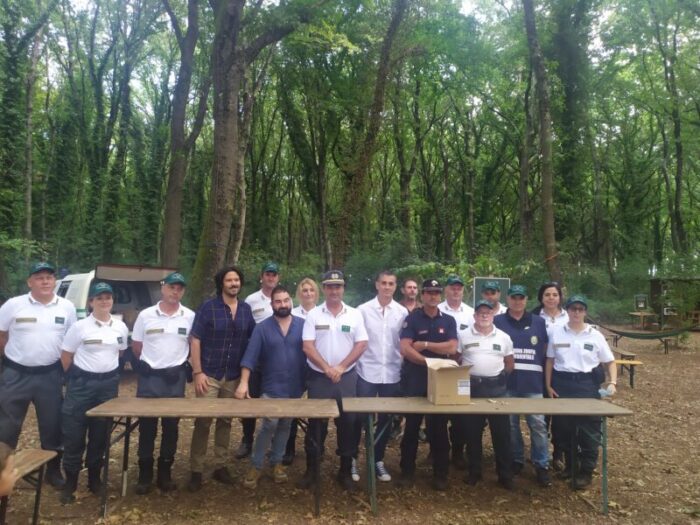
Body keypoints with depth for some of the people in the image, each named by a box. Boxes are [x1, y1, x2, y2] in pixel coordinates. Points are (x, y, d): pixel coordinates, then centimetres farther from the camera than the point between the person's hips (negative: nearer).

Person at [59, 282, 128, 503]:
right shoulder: (80, 326, -9)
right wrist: (76, 377, 0)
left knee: (100, 434, 12)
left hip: (109, 383, 3)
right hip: (82, 383, -3)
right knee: (74, 434, 1)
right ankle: (70, 483, 15)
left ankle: (94, 478, 26)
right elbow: (66, 356, -2)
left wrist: (108, 369, 13)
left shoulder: (120, 327, 2)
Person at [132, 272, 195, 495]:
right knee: (146, 427, 6)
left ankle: (165, 473, 21)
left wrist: (179, 359, 9)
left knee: (171, 427, 9)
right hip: (149, 377, 0)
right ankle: (145, 475, 19)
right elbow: (136, 346, 7)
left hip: (175, 378, 1)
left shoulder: (190, 317, -2)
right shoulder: (145, 315, -3)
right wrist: (150, 363, 10)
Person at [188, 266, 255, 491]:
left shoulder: (246, 309, 5)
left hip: (234, 375, 4)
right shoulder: (208, 307, -6)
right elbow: (195, 339, -8)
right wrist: (197, 372, -14)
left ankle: (220, 466, 24)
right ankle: (196, 470, 12)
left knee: (225, 421, 12)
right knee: (203, 422, 1)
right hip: (209, 374, -4)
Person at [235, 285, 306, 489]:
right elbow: (250, 357, -9)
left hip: (295, 388, 2)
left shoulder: (303, 325, -1)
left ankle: (277, 462, 28)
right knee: (270, 425, -8)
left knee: (285, 426, 13)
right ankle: (255, 465, 8)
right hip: (272, 388, -2)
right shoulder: (262, 328, -4)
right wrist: (244, 383, -19)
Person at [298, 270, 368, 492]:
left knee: (348, 422, 7)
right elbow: (307, 346, -6)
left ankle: (346, 470, 21)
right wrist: (327, 368, -16)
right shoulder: (313, 314, -1)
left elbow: (361, 345, -3)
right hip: (319, 377, -1)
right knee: (316, 423, 7)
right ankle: (311, 469, 20)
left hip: (347, 377, 1)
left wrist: (341, 367, -12)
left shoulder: (354, 314, 1)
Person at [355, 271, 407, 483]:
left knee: (385, 419, 12)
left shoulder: (402, 312, 2)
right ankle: (352, 459, 20)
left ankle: (378, 460, 26)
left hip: (392, 374, 2)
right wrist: (356, 361, -4)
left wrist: (403, 364, 1)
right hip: (367, 372, -2)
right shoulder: (363, 309, -3)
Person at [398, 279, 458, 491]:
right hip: (415, 379, -2)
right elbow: (405, 349, -13)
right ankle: (407, 472, 18)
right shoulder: (412, 319, -1)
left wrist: (425, 344, -11)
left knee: (439, 428, 8)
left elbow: (452, 348, -7)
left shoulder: (448, 320, 7)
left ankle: (440, 474, 19)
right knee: (411, 427, 6)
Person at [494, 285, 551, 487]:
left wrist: (546, 378, 7)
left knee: (538, 423, -3)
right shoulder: (497, 322, 3)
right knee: (510, 423, 8)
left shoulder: (539, 322, 8)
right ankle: (516, 460, 23)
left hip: (533, 382, 0)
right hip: (507, 382, 0)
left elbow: (546, 351, 12)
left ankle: (542, 465, 10)